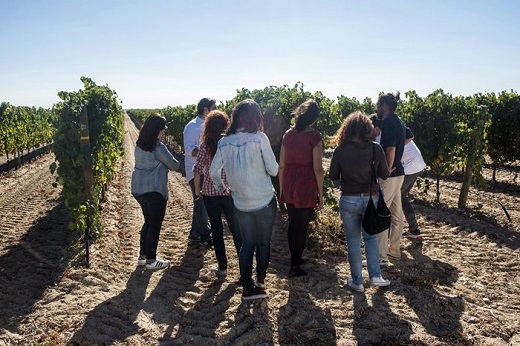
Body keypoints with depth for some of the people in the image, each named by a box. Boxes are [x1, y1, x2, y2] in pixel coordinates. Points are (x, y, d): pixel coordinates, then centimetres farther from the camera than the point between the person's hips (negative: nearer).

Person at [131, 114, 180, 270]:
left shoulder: (140, 144, 7)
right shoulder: (158, 147, -18)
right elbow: (174, 165, -9)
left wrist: (162, 164, 10)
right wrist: (176, 163, 12)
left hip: (138, 189, 8)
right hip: (154, 191, -8)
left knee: (148, 222, 20)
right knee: (155, 225, 4)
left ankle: (142, 256, 27)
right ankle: (151, 260, 12)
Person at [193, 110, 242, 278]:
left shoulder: (205, 145, -7)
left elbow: (198, 169, -7)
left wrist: (197, 189, 7)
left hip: (210, 193, -1)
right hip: (230, 193, 1)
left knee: (217, 231, 10)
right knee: (236, 229, 13)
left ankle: (222, 267, 16)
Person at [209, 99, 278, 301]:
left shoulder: (224, 142, -3)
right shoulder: (259, 138, -14)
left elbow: (213, 171, 1)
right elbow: (273, 170, -12)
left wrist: (221, 188, 18)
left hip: (241, 203, 3)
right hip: (264, 201, -3)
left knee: (247, 243, 15)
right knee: (264, 242, 15)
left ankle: (248, 287, 17)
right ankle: (260, 282, 29)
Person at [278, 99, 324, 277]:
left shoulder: (288, 134, 5)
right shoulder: (314, 136, -9)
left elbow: (281, 165, 6)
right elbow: (317, 168, -12)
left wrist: (281, 189, 15)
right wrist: (320, 194, -4)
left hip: (289, 186, 5)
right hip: (306, 188, -5)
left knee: (292, 224, 18)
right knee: (302, 227, 5)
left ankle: (295, 258, 34)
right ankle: (294, 266, 12)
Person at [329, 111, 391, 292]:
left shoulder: (340, 150, -10)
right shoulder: (376, 148, -8)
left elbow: (333, 176, -1)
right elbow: (384, 175, 1)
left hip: (349, 200, -1)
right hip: (371, 198, 1)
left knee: (353, 240, 11)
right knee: (370, 237, 20)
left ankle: (357, 281, 19)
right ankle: (375, 276, 16)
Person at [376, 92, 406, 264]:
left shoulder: (388, 122, -15)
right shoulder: (397, 121, 15)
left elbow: (390, 148, -25)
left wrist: (387, 169, -16)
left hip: (389, 175, -10)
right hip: (398, 173, 10)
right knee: (396, 213, 15)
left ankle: (380, 256, -1)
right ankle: (394, 250, 25)